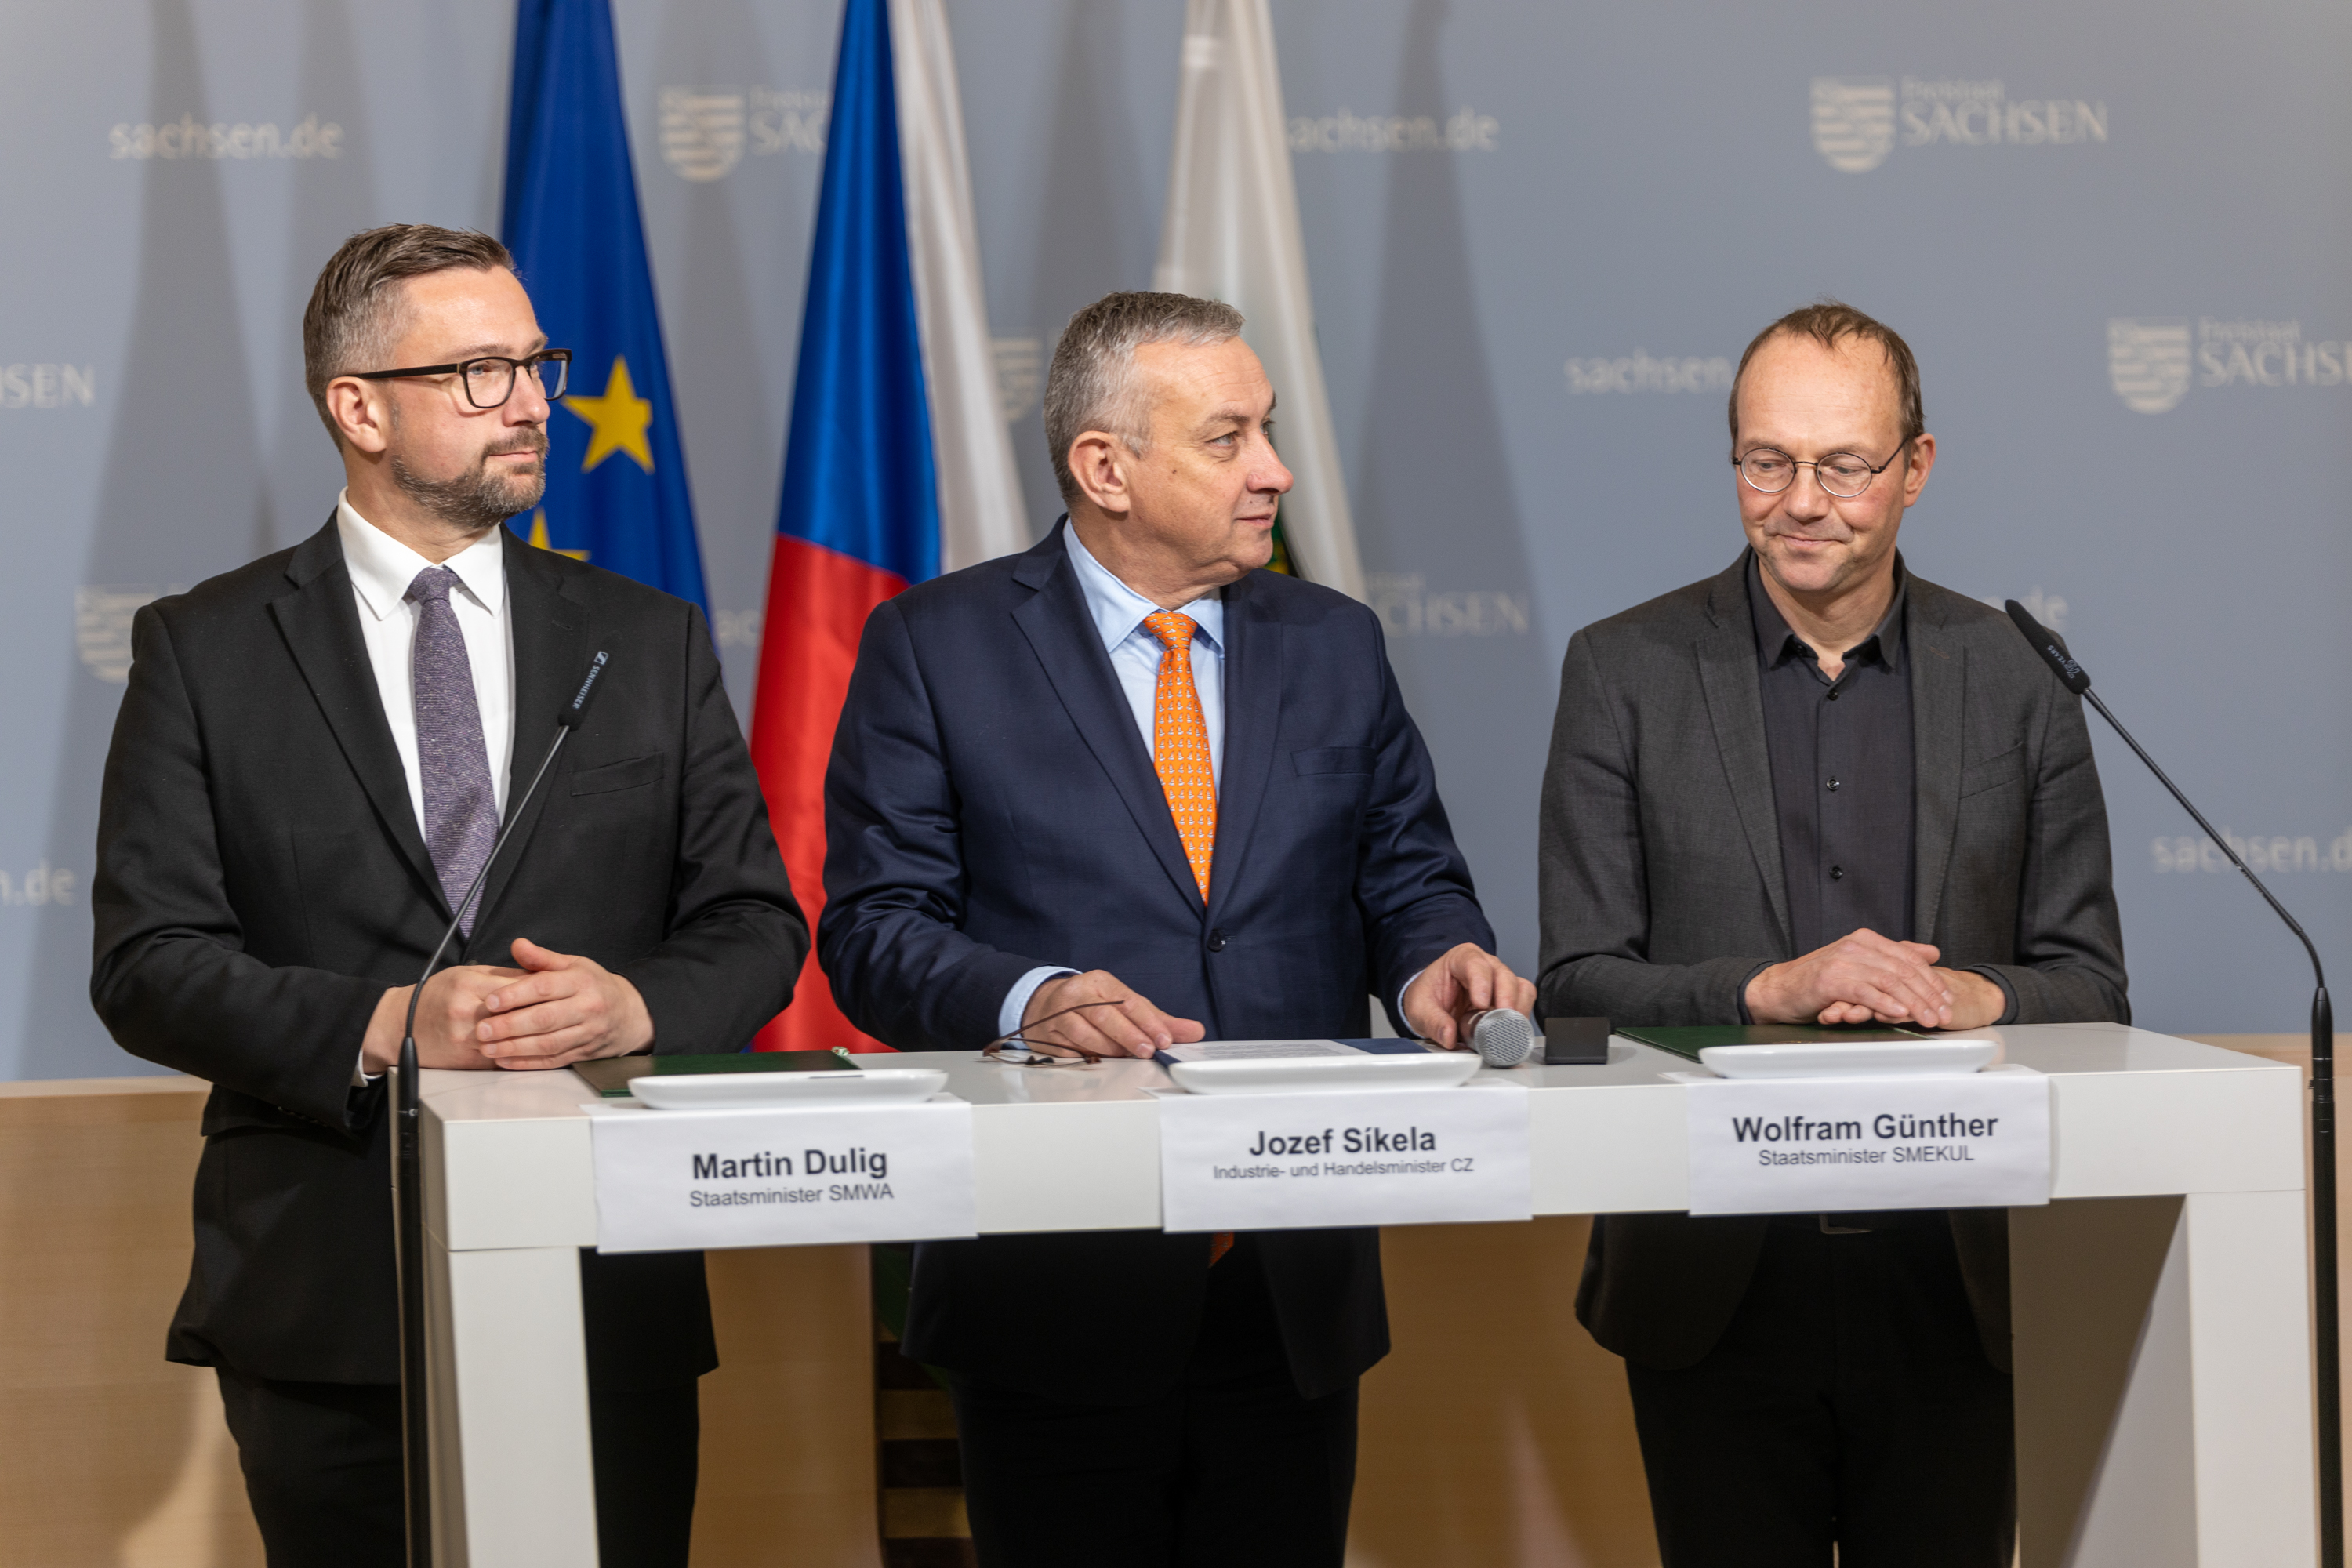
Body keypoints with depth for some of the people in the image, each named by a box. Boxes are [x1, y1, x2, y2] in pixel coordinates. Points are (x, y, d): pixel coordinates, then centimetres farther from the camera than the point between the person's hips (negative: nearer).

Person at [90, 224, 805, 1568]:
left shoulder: (650, 642, 11)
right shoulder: (205, 651, 3)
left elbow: (756, 925, 9)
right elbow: (149, 964, -4)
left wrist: (635, 1003, -13)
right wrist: (380, 1028, -19)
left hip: (610, 1296, 2)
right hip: (327, 1304, -2)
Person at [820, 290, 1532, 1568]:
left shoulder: (1335, 647, 12)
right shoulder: (933, 646, 0)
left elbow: (1409, 878, 13)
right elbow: (877, 924, -5)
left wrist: (1434, 960, -11)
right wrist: (1026, 996, -24)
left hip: (1301, 1285, 3)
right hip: (1056, 1291, -3)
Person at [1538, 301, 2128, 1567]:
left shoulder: (2014, 679, 5)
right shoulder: (1625, 674, 1)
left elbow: (2090, 986, 7)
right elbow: (1577, 986, -3)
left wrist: (1973, 997, -15)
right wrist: (1771, 989, -19)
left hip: (1953, 1282, 1)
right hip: (1718, 1284, -1)